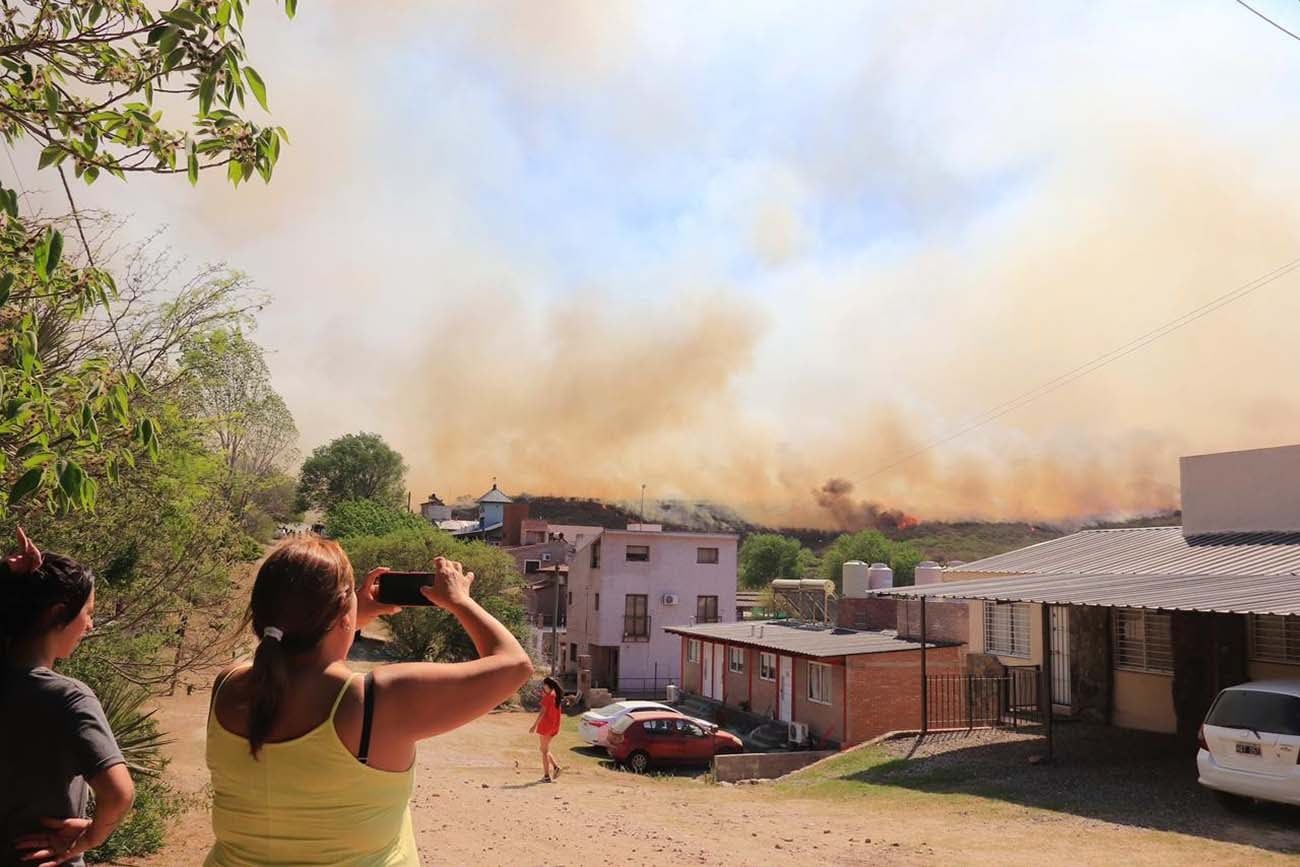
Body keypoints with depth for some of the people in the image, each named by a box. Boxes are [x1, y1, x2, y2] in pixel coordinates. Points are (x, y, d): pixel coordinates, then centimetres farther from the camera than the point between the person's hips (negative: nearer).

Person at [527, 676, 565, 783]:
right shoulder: (556, 696, 10)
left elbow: (543, 712, -18)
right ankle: (556, 767, 4)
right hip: (554, 726, 8)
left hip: (546, 725, -8)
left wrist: (535, 725, -17)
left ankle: (547, 776, 1)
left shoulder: (548, 696, -14)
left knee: (544, 751, 0)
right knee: (545, 750, 19)